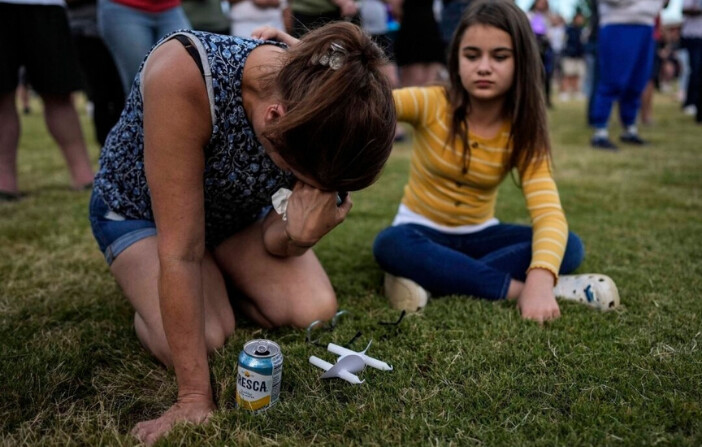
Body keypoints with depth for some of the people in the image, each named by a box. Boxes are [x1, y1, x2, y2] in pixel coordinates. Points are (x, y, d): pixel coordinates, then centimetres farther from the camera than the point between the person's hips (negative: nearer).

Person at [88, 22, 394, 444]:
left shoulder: (319, 102, -26)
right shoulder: (183, 75, -42)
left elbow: (275, 241, -16)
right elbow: (181, 251, -37)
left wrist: (300, 234, -40)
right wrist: (195, 397, -32)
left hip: (237, 209, 4)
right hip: (139, 207, -3)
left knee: (315, 310, -15)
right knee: (203, 339, -26)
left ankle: (219, 281, 14)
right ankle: (149, 293, 9)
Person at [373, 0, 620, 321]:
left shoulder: (523, 134, -10)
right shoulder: (430, 104, -15)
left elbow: (549, 214, -23)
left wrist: (540, 279, -43)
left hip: (479, 235, 3)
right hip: (422, 231, -2)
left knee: (570, 246, -20)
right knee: (391, 245, -36)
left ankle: (431, 278, -29)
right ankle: (515, 288, -29)